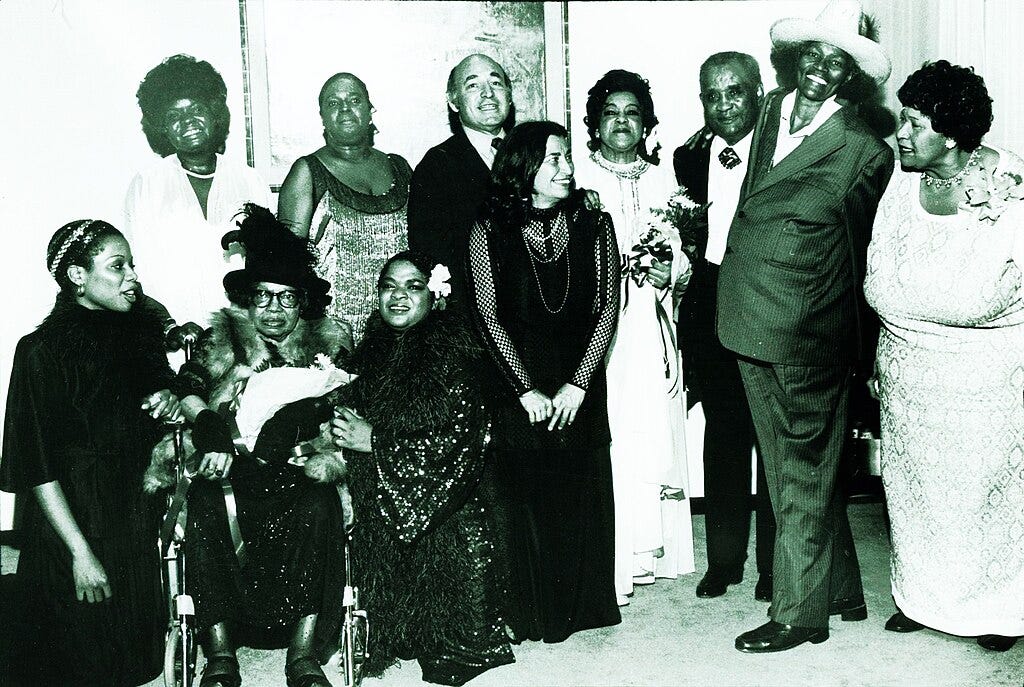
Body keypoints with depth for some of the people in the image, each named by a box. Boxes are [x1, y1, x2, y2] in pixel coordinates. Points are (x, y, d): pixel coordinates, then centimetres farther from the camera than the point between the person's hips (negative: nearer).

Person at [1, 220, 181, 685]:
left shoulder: (141, 334, 4)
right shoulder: (42, 351, -13)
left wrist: (170, 403, -6)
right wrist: (80, 552, -18)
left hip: (138, 521, 5)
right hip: (75, 520, -5)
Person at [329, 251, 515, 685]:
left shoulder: (451, 354, -5)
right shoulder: (370, 352, 12)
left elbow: (463, 439, -13)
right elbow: (347, 414, 17)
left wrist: (376, 442, -12)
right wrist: (331, 441, -6)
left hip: (439, 509, -5)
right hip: (377, 505, 5)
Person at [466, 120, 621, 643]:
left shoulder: (593, 225, 4)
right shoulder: (489, 231, -2)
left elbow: (606, 309, 0)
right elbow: (488, 316, -5)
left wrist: (578, 383, -9)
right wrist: (526, 390, -10)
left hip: (580, 385, 2)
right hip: (518, 388, -2)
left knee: (582, 496, 5)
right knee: (525, 496, 0)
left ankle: (582, 605, 21)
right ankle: (533, 614, 15)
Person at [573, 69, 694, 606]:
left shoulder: (661, 180, 14)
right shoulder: (579, 180, 2)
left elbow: (680, 252, 15)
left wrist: (667, 272, -7)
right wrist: (621, 266, -17)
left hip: (651, 324, 4)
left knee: (655, 429, 5)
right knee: (607, 431, -6)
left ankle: (651, 547, 17)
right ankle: (610, 561, 2)